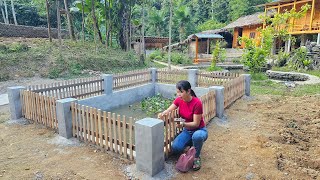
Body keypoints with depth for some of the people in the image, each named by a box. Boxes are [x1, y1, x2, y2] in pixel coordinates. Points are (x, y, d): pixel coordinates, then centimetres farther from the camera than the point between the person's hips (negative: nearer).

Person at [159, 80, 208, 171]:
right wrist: (162, 114, -33)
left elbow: (196, 124, -23)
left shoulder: (197, 103, -26)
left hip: (199, 130, -4)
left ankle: (196, 157, -9)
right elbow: (168, 111, -11)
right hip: (187, 130, 4)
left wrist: (183, 124, -39)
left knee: (197, 136, -40)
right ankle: (191, 143, 12)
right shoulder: (179, 100, -9)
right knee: (175, 148, -20)